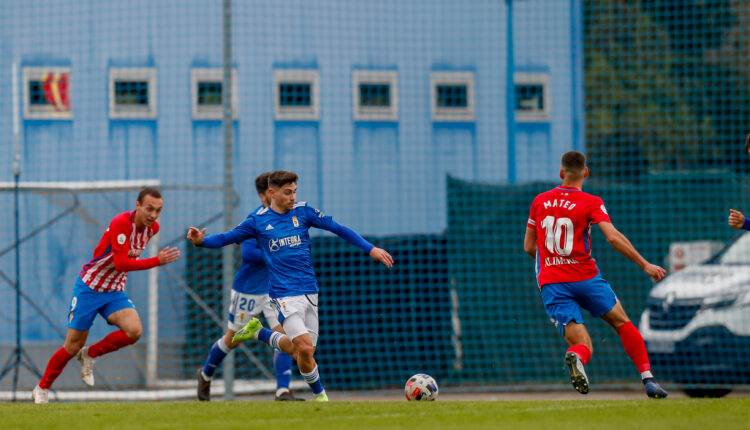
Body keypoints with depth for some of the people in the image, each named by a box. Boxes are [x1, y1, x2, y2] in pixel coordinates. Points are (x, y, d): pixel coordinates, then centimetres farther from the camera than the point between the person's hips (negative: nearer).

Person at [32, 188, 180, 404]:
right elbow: (121, 264, -33)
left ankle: (90, 355, 3)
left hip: (115, 292, 6)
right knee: (73, 347, 0)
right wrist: (157, 261, -36)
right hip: (89, 287, -6)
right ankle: (42, 389, 22)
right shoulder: (121, 223, -25)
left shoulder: (153, 228, -2)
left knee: (134, 331, -21)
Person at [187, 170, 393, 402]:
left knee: (302, 351, 9)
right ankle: (320, 396, 3)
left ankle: (258, 332, 32)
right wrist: (201, 240, -12)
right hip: (285, 294, -4)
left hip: (309, 292, 4)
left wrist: (370, 249, 3)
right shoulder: (258, 220, 0)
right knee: (304, 348, -18)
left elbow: (337, 228, 7)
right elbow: (226, 238, 7)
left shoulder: (302, 211, 5)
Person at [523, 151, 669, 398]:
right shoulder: (590, 203, -2)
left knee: (582, 345, -2)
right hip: (585, 277, -2)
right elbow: (613, 237, -15)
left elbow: (529, 247, 15)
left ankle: (576, 357, -40)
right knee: (622, 323, 18)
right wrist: (644, 265, -11)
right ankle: (648, 380, 9)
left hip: (551, 284, 2)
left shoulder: (540, 201, 10)